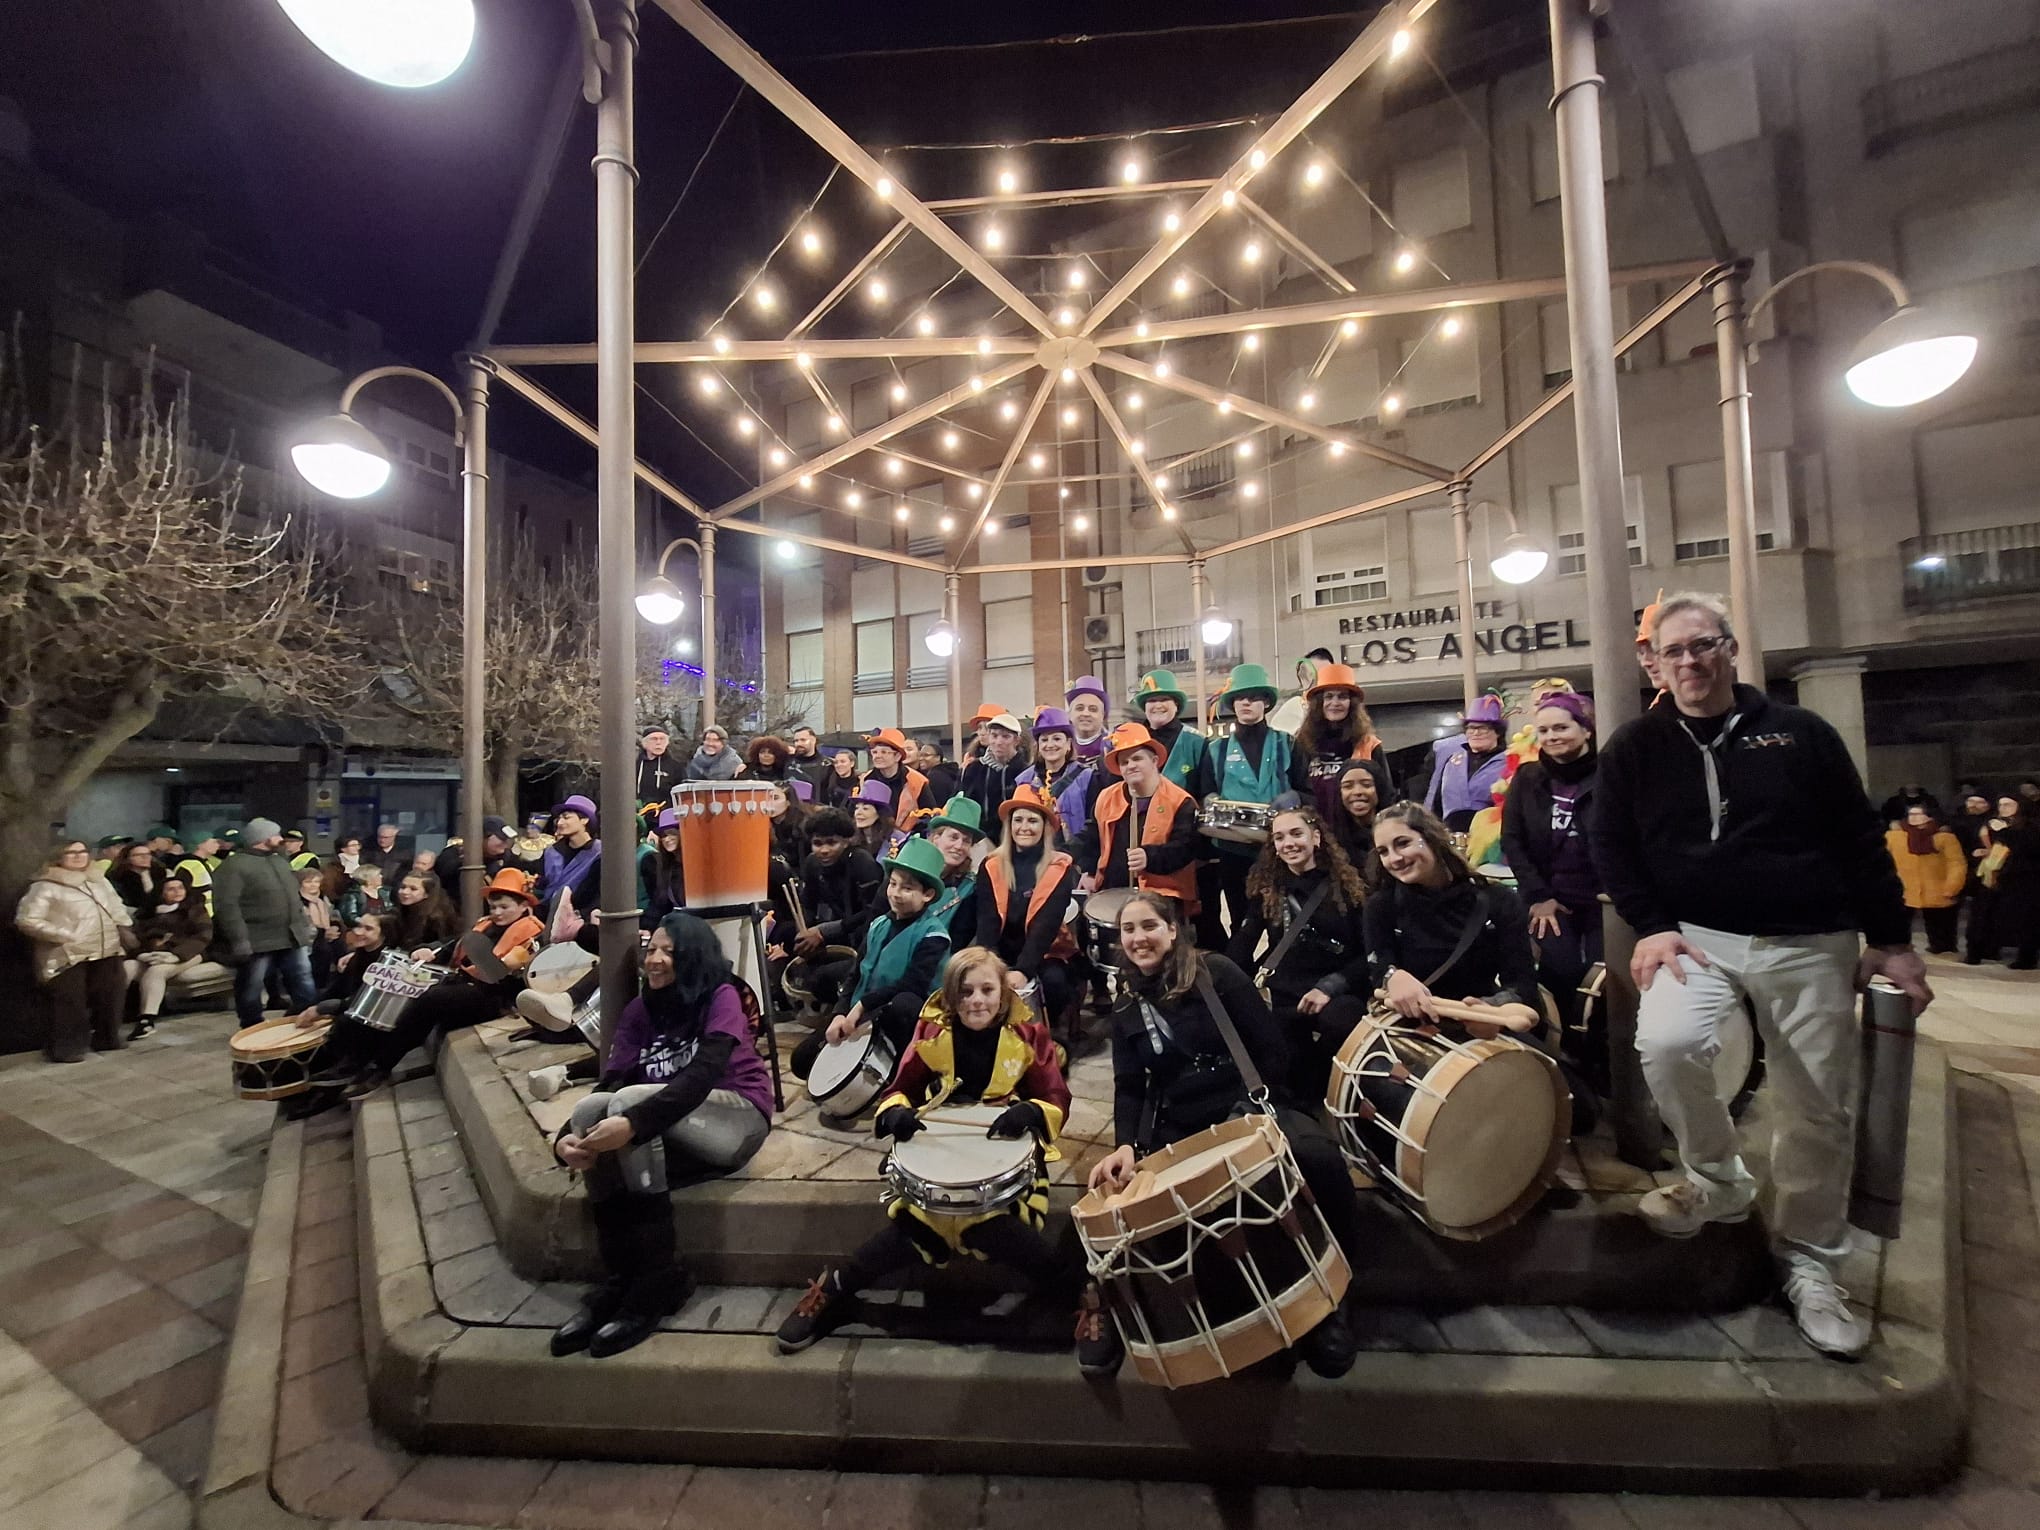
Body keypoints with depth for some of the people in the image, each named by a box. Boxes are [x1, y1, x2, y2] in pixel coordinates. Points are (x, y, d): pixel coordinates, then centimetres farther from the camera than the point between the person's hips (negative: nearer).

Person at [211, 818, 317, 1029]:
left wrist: (304, 925, 17)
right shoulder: (234, 865, -11)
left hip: (293, 937, 7)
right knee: (251, 989, 8)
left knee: (304, 985, 8)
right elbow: (226, 905, -18)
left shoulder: (280, 861, 15)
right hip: (257, 941, -7)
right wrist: (239, 940, -23)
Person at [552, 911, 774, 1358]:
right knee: (591, 1107, -22)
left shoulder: (721, 997, -10)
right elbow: (611, 1080, -5)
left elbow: (701, 1077, -24)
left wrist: (632, 1123, -37)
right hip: (674, 1133, 5)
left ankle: (661, 1275, -21)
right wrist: (565, 1137, -23)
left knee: (629, 1101, -28)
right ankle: (620, 1275, -18)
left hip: (738, 1118, -5)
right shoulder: (639, 1009, 8)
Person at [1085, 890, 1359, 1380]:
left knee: (1320, 1160, -32)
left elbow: (1272, 1050, -4)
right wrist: (1126, 1145, -16)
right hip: (1178, 1127, 3)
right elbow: (1129, 1089, 3)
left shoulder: (1218, 974, -1)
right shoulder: (1126, 1011, 10)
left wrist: (1251, 1112, -15)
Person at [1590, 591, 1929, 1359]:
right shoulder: (1634, 747, 1)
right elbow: (1610, 844, 1)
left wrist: (1892, 939, 3)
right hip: (1697, 935, -1)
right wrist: (1650, 927, -9)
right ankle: (1720, 1180, 1)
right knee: (1666, 1043, -27)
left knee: (1819, 1109, 6)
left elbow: (1860, 839, 6)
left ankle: (1807, 1261, 26)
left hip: (1809, 944, 2)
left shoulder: (1800, 732, 3)